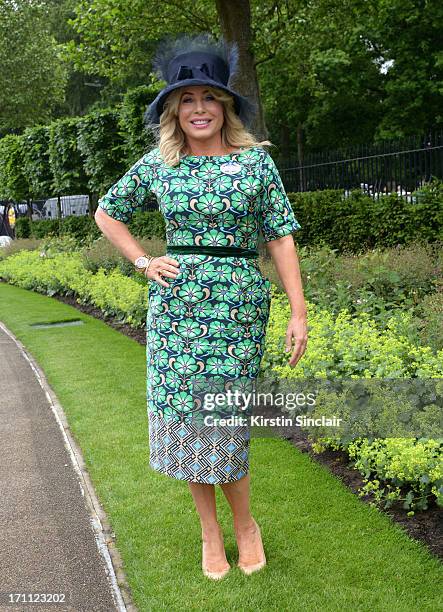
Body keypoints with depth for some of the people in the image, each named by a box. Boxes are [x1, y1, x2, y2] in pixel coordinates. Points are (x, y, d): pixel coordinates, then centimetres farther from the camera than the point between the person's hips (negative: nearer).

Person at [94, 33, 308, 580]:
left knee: (223, 418, -2)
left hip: (238, 303, -2)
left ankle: (244, 524, 25)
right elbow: (106, 214, 19)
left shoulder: (255, 160, 1)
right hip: (174, 302, 3)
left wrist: (299, 312, -5)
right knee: (182, 414, 5)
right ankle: (210, 532, 25)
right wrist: (143, 263, 6)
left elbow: (281, 237, 0)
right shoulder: (157, 164, 6)